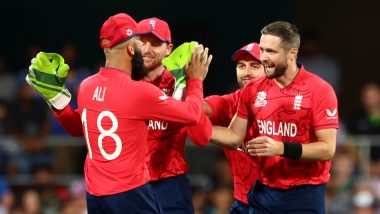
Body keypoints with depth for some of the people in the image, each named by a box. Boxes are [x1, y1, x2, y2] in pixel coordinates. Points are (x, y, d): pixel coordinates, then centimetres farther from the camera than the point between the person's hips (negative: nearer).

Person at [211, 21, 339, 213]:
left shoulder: (319, 90, -11)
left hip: (304, 194, -4)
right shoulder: (252, 90, 5)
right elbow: (234, 138, 10)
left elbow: (327, 149, -15)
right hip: (264, 191, 4)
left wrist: (282, 148, -26)